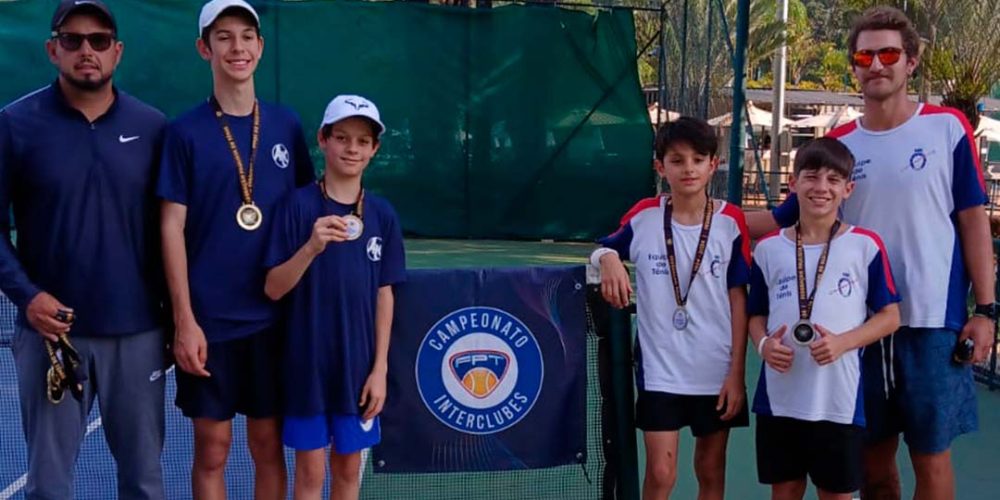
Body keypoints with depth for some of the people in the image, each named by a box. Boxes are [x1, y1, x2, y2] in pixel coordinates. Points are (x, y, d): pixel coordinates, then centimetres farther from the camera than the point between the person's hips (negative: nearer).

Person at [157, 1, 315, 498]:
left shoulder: (286, 125, 5)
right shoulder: (185, 132, -3)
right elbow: (172, 228, -5)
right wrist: (184, 320, -11)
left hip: (274, 314, 2)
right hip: (209, 319, -2)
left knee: (268, 443, 10)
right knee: (212, 449, 7)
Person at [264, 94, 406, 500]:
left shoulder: (383, 214, 1)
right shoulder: (299, 205, -8)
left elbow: (384, 295, 4)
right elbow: (273, 289, -9)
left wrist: (380, 367, 0)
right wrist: (312, 247, -25)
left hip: (360, 365, 3)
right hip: (308, 362, -2)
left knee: (348, 467, 14)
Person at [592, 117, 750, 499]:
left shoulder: (730, 221, -4)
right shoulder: (643, 217, -4)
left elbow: (738, 299, -2)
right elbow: (604, 250, 11)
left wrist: (736, 371, -5)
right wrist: (607, 259, -15)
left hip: (718, 370, 1)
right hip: (660, 369, -1)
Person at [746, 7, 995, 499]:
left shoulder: (947, 127, -1)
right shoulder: (838, 144, 5)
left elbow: (973, 219, 0)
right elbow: (784, 219, 8)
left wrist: (985, 309, -4)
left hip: (933, 321, -3)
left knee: (931, 458, 3)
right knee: (873, 456, 12)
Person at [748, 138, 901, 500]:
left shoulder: (866, 246, -3)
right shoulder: (769, 248, 4)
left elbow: (890, 316, 0)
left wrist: (843, 342, -16)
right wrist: (763, 344, -9)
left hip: (839, 399, -2)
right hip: (778, 398, 2)